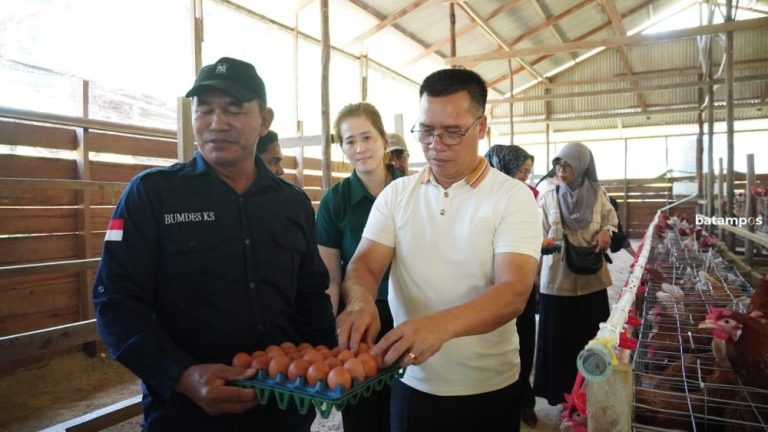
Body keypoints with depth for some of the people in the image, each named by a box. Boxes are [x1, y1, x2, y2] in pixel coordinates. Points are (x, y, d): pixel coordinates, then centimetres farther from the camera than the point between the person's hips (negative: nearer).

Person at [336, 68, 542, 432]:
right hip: (411, 383, 2)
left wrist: (441, 324, -38)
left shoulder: (512, 196, -10)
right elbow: (364, 264, -5)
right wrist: (361, 301, -29)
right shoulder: (396, 194, 1)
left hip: (489, 389, -2)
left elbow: (514, 291, -20)